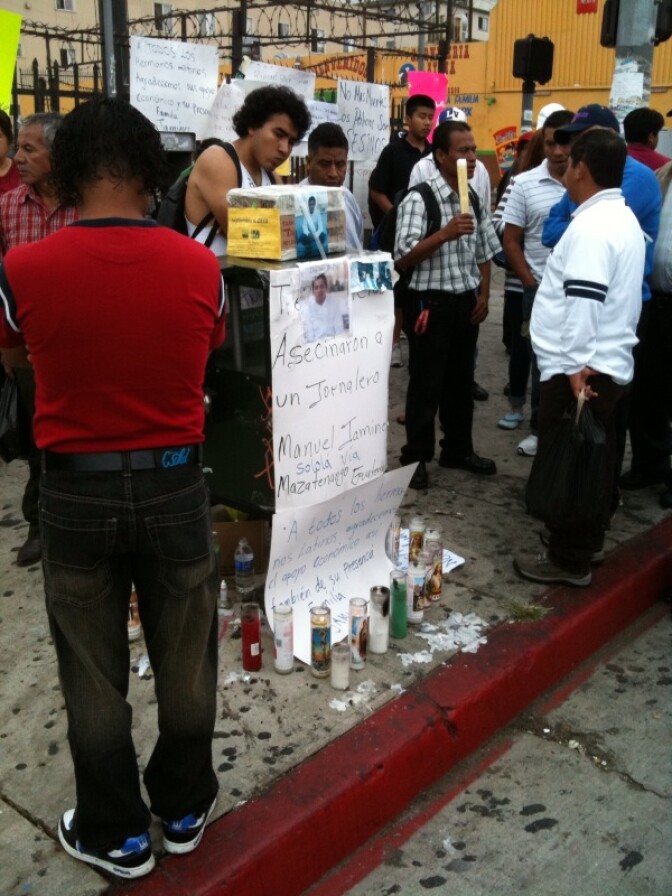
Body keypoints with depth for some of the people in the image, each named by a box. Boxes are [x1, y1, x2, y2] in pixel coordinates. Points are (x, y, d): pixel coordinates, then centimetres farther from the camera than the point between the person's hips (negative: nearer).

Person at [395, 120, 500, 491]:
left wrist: (483, 294, 6)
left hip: (466, 301, 7)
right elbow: (403, 259, -21)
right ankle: (416, 457, 16)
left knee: (461, 379, 16)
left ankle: (458, 449, 31)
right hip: (430, 302, -7)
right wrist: (445, 233, -29)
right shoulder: (419, 198, -14)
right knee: (426, 383, 3)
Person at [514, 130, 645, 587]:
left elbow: (584, 302, -26)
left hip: (581, 369, -10)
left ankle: (570, 560, 9)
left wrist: (577, 366, -26)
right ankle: (589, 540, 32)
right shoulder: (623, 218, 15)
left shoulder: (592, 225, -18)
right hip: (610, 364, 10)